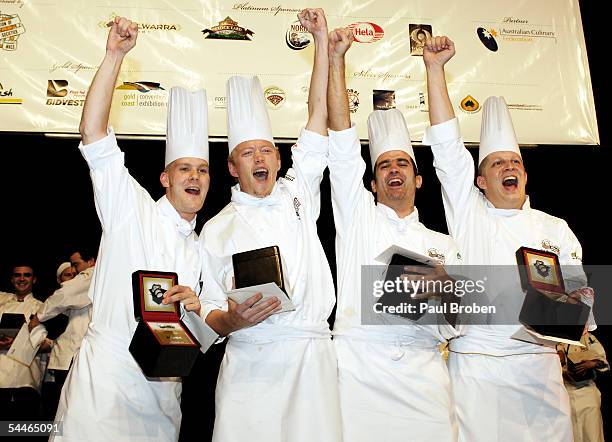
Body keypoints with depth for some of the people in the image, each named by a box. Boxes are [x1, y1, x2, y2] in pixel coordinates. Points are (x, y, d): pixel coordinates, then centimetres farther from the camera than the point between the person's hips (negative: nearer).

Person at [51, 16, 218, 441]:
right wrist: (115, 54, -11)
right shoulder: (132, 210, 3)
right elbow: (93, 134, -8)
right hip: (106, 376, -4)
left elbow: (205, 341, 15)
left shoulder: (203, 252, 15)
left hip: (163, 387, 5)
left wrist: (197, 310, -8)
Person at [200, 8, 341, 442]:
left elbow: (319, 111, 11)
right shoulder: (217, 229, 9)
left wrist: (322, 39, 11)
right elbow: (211, 315, 7)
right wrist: (232, 320, -16)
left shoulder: (298, 194, 13)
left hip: (312, 358, 1)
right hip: (250, 364, -1)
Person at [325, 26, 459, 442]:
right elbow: (343, 140, 6)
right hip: (360, 367, -2)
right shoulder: (357, 215, 14)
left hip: (423, 372, 2)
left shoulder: (442, 244, 19)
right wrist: (336, 58, 2)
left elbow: (452, 326, 13)